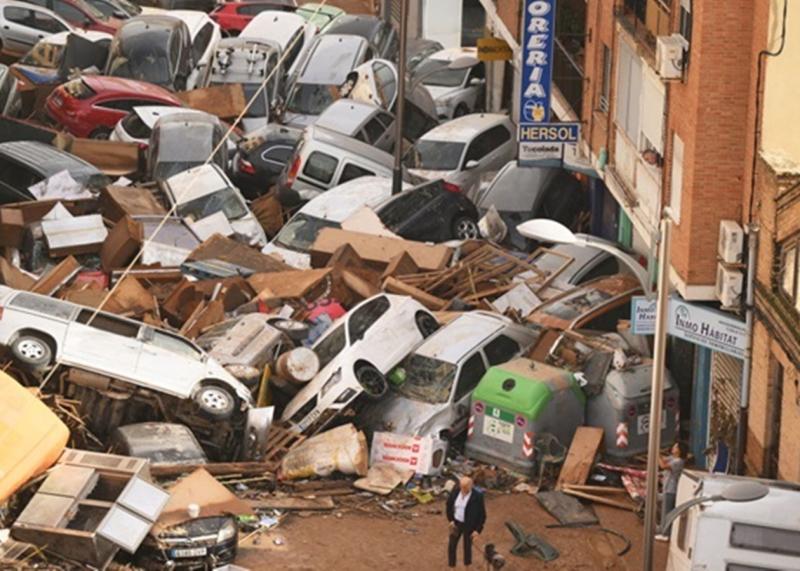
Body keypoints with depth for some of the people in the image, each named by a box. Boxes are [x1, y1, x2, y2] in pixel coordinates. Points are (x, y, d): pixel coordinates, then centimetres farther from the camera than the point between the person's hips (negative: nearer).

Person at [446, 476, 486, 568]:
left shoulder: (477, 496, -25)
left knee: (467, 547, 16)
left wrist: (478, 530, -15)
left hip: (469, 525, -3)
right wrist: (451, 520, -3)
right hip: (457, 523, 3)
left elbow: (482, 514, -14)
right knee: (451, 546, 12)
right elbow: (449, 504, 2)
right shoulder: (456, 490, -15)